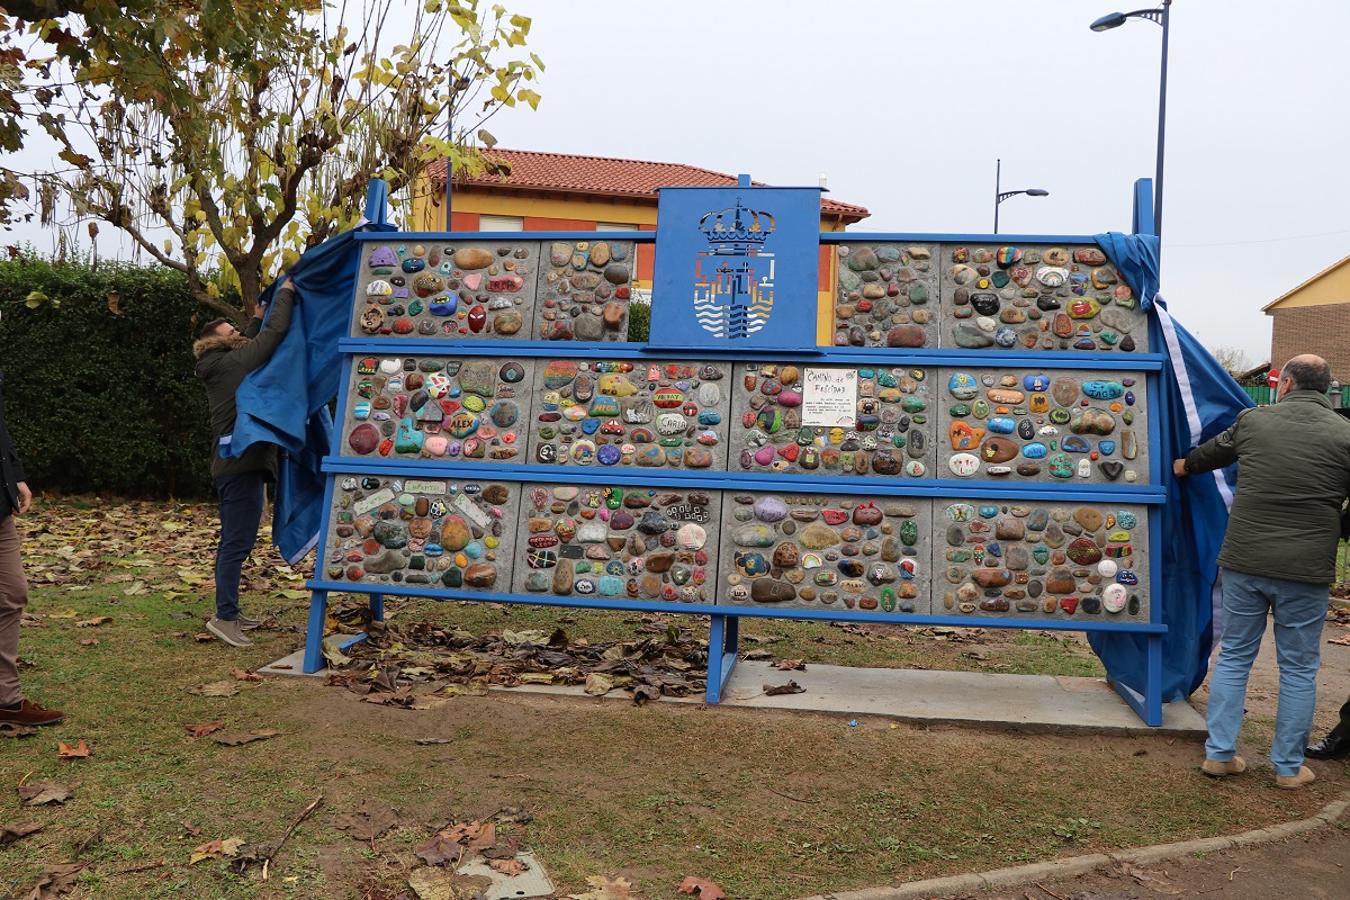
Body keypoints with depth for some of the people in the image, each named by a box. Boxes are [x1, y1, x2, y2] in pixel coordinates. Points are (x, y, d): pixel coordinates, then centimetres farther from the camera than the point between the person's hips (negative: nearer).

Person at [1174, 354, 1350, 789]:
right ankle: (1289, 766, 19)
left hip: (1244, 562, 2)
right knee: (1298, 668, 11)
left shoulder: (1252, 420, 2)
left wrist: (1185, 465, 43)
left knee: (1233, 656, 13)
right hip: (1306, 572, -1)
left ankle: (1219, 753, 17)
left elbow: (1214, 450, 22)